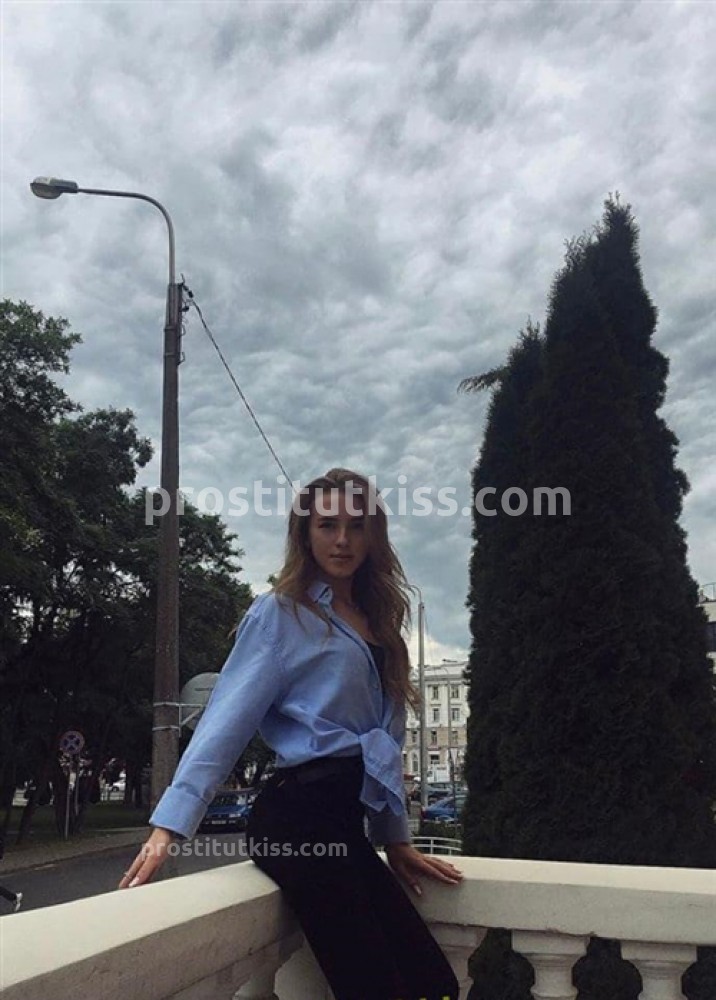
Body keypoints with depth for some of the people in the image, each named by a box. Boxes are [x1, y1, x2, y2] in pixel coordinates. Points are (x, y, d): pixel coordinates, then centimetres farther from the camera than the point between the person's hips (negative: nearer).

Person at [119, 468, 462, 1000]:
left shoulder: (377, 622, 18)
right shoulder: (280, 613, -2)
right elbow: (229, 717, -11)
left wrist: (396, 839, 19)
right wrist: (171, 822, -19)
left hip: (345, 822, 7)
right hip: (298, 815, -7)